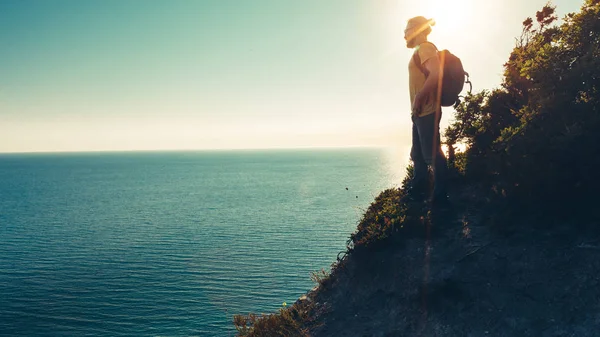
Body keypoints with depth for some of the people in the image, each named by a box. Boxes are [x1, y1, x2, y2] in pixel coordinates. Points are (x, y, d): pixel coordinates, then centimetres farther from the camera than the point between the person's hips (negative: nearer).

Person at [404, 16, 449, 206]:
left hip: (426, 111, -11)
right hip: (421, 112, 11)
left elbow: (436, 73, -24)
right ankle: (418, 192, 24)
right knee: (419, 155, 15)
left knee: (432, 154, -8)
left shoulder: (425, 48, -8)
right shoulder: (420, 51, 21)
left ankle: (440, 197, -4)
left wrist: (419, 98, -25)